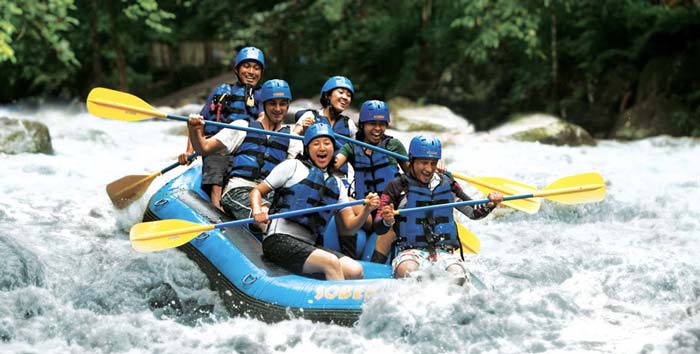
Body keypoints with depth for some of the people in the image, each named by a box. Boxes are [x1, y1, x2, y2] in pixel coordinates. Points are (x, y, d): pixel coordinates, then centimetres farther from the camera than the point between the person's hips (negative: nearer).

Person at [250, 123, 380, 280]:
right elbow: (257, 191, 7)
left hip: (308, 246, 6)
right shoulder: (293, 166, 8)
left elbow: (350, 225, 15)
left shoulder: (337, 184, 22)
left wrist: (366, 210, -6)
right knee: (331, 262, -29)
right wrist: (257, 211, -15)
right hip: (279, 241, -6)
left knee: (355, 270, -18)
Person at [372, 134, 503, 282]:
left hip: (445, 252, 2)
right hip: (411, 251, -2)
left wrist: (490, 204, -2)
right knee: (409, 272, -37)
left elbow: (473, 212, 20)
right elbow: (379, 229, -1)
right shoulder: (397, 187, 3)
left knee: (458, 276, -31)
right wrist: (387, 221, -25)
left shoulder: (447, 184, 14)